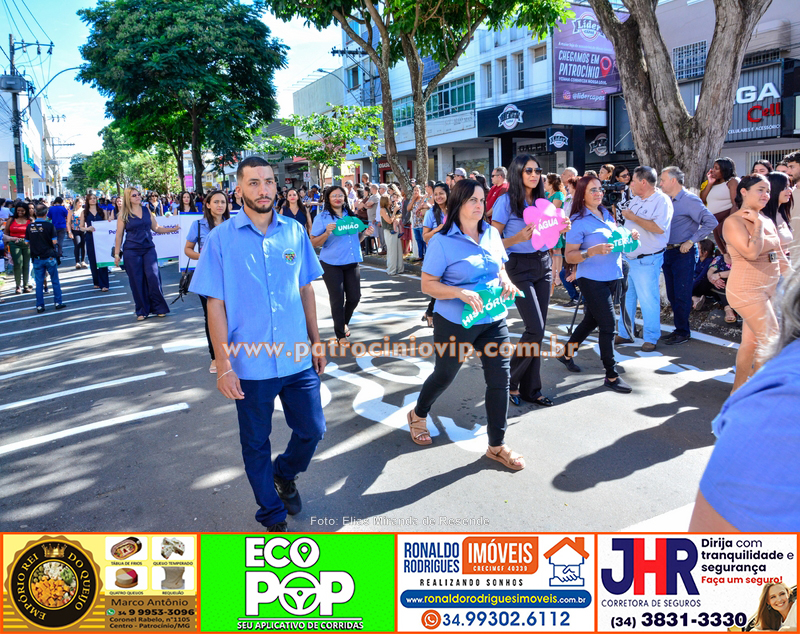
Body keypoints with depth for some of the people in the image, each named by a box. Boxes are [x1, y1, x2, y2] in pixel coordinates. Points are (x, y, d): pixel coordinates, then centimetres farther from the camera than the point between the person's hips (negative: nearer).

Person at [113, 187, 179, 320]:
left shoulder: (146, 210, 9)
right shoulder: (124, 215, 1)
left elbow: (156, 228, 13)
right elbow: (119, 235, 3)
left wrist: (172, 229, 0)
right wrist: (116, 254, 1)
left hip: (149, 249, 2)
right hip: (132, 251, -2)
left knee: (153, 277, -7)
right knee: (137, 281, 1)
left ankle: (159, 308, 6)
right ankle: (142, 311, 12)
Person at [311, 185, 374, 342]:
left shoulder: (351, 215, 12)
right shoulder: (322, 217, -2)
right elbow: (314, 243, -6)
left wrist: (365, 234, 1)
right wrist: (327, 233, -23)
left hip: (352, 263, 4)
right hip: (332, 264, -4)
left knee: (354, 297, 6)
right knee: (337, 299, -2)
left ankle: (344, 322, 35)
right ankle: (341, 335, 13)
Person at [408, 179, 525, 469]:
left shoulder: (491, 233, 4)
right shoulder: (442, 241, -12)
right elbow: (428, 284, -13)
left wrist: (505, 282, -5)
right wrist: (460, 293, -28)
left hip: (493, 320, 5)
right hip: (455, 323, -4)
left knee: (500, 380, 2)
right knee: (444, 376, 15)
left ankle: (497, 445, 18)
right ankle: (418, 415, 45)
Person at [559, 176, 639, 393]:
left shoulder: (606, 214, 9)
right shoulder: (579, 221, -12)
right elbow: (569, 256, -13)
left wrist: (630, 236, 2)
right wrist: (593, 251, -28)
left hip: (612, 277, 8)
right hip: (592, 280, -8)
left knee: (592, 319, 18)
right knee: (608, 325, -6)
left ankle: (567, 354, 36)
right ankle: (611, 376, 4)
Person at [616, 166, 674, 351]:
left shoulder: (662, 200, -12)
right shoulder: (636, 199, 13)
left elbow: (659, 228, -26)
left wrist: (633, 217, -20)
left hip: (646, 261, -8)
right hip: (627, 257, 8)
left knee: (648, 299, -2)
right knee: (626, 297, 14)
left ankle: (651, 338, 9)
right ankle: (625, 333, 25)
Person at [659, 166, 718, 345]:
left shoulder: (690, 200, -11)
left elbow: (711, 222, -18)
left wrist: (691, 241, -18)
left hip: (683, 253, -8)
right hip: (668, 252, 8)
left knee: (681, 295, -3)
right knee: (672, 294, 11)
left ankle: (683, 332, 7)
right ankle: (679, 328, 22)